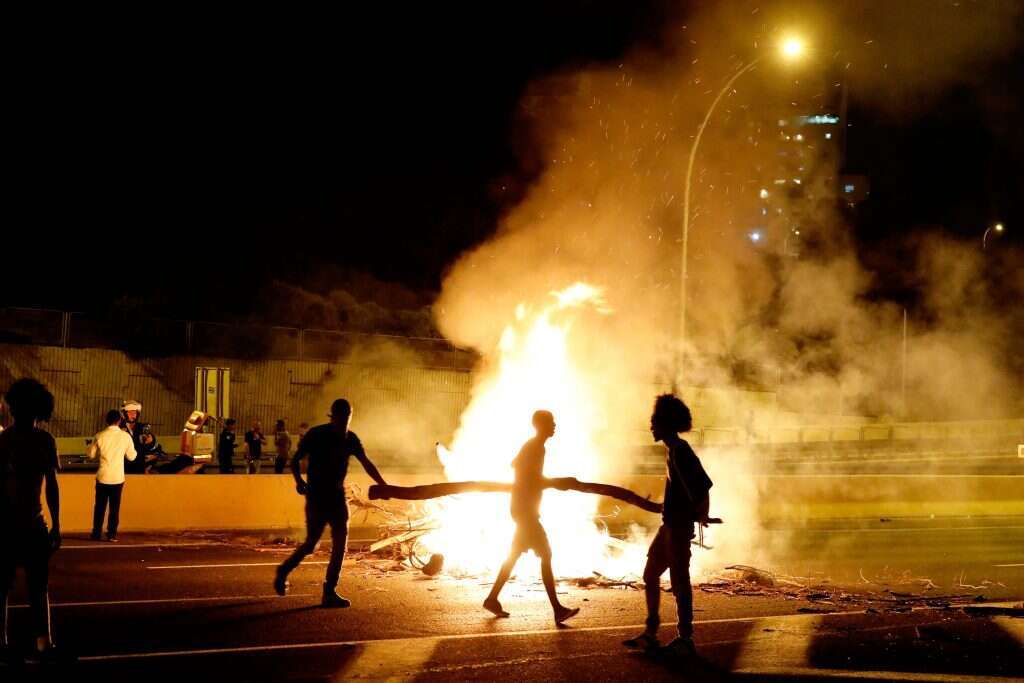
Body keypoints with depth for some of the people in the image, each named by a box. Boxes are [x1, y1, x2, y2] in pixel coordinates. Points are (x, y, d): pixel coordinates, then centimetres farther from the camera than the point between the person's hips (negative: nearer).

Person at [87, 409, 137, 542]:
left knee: (100, 506, 10)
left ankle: (96, 533, 13)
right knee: (115, 507, 6)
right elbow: (131, 456, 3)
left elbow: (91, 454, 5)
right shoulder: (125, 436, -6)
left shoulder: (100, 436, -6)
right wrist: (134, 451, 23)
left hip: (102, 476, 0)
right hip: (118, 477, 0)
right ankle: (112, 534, 4)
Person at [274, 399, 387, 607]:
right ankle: (283, 571, 23)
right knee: (311, 543, -4)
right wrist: (299, 480, -22)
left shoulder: (350, 439, 4)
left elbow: (366, 463, 7)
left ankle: (330, 592, 1)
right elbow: (296, 459, -4)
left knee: (340, 543, -3)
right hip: (316, 496, -5)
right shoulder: (316, 435, -9)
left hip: (337, 497, 5)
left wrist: (384, 486, -3)